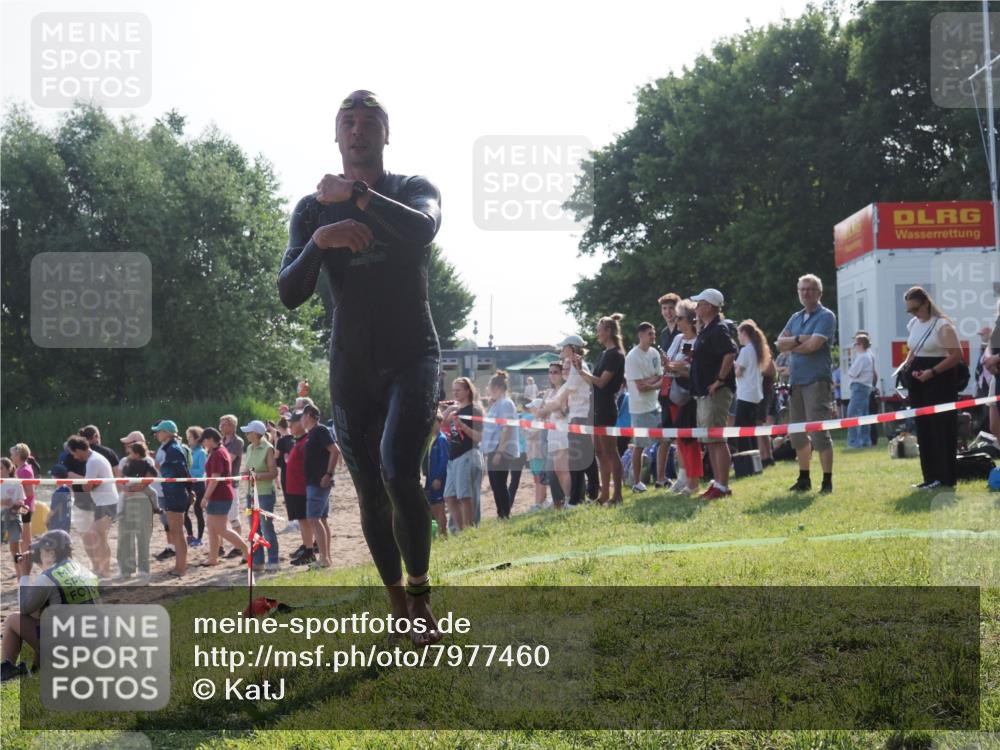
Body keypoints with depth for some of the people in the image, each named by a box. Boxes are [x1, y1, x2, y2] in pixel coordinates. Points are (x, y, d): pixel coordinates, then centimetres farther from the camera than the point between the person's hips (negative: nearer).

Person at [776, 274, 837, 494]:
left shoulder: (826, 317, -5)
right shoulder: (795, 318, 17)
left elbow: (813, 345, -17)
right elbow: (780, 343, 6)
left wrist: (791, 346, 0)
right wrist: (799, 339, -11)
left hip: (817, 380, -7)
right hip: (796, 380, 8)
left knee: (819, 433, -9)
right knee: (798, 434, 12)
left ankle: (827, 481, -5)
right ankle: (804, 479, 22)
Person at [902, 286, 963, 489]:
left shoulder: (942, 325, -12)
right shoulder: (914, 324, 13)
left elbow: (957, 355, -16)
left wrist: (933, 371, -22)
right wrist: (906, 365, 5)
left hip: (940, 381, -8)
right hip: (919, 382, 8)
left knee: (941, 428, -7)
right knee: (924, 429, 7)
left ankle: (946, 477, -4)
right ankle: (931, 476, 12)